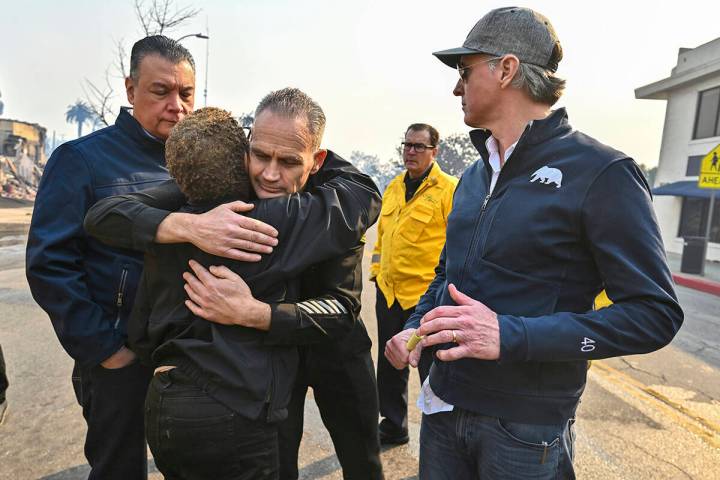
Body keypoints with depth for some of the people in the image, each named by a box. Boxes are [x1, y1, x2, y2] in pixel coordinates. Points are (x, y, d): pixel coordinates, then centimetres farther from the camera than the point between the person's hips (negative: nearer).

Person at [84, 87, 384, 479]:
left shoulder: (339, 205, -26)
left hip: (335, 346, 1)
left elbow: (342, 308, -31)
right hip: (267, 349, 0)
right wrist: (189, 226, -46)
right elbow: (102, 215, -26)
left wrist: (252, 313, -48)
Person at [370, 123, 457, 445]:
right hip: (388, 292, 7)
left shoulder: (449, 189, -10)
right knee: (389, 366, 19)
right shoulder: (393, 188, 12)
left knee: (432, 371, 5)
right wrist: (377, 269, 14)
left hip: (427, 295, -7)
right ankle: (393, 426, 39)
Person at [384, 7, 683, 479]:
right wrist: (416, 327, -2)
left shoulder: (602, 173, -14)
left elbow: (654, 313, -17)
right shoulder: (474, 176, 7)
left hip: (527, 430, -5)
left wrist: (510, 336, -26)